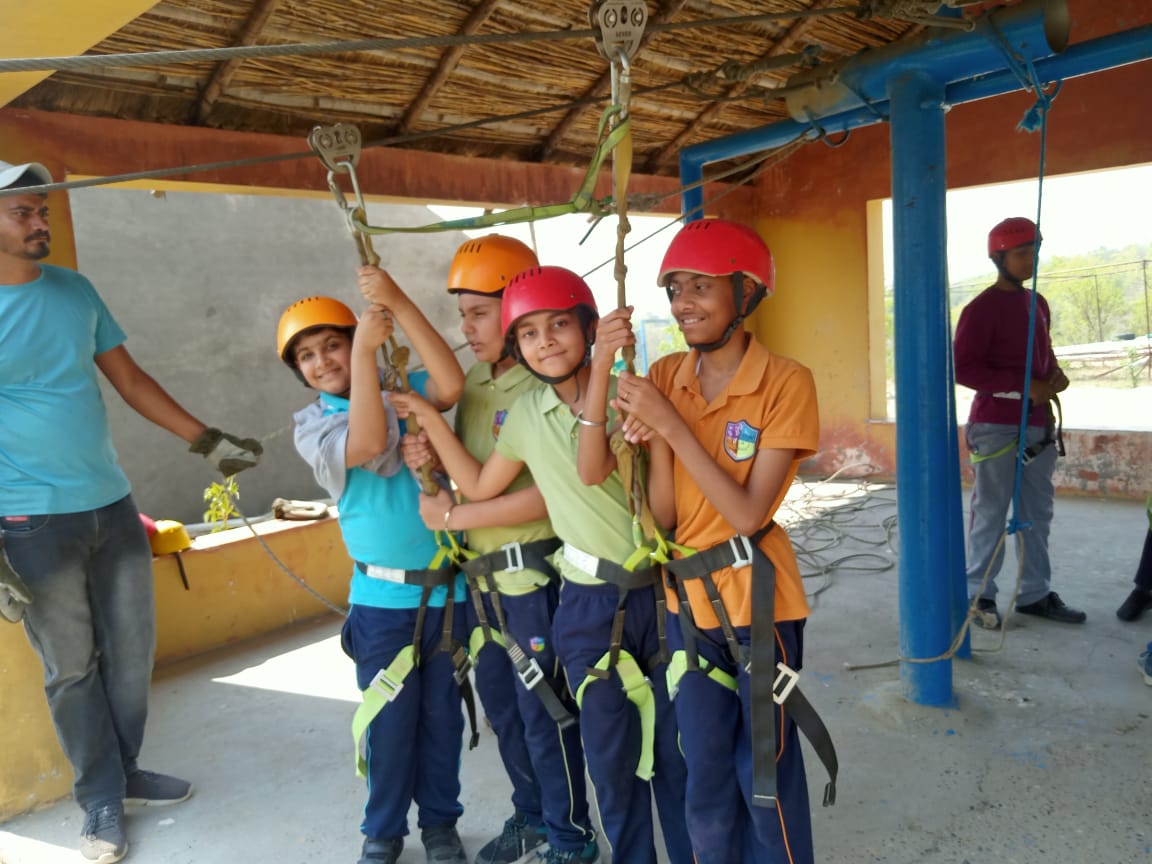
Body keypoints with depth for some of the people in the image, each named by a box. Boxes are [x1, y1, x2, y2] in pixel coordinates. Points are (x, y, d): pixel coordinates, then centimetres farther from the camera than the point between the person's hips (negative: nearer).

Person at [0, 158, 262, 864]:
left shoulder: (76, 290, 6)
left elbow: (130, 379, 12)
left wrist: (209, 440, 8)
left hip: (113, 505, 5)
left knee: (133, 650, 13)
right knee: (73, 666, 7)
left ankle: (125, 771, 33)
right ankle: (102, 799, 25)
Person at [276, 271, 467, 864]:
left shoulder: (405, 390, 0)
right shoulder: (312, 424, -3)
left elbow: (451, 385, -23)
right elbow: (367, 444, -24)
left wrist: (399, 303, -26)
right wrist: (366, 352, -26)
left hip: (447, 587, 1)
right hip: (381, 596, -1)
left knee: (442, 712, 14)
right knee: (389, 720, 10)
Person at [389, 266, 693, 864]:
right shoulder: (527, 415, 2)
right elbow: (480, 487, 12)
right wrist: (431, 421, 7)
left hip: (659, 593, -2)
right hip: (589, 606, 2)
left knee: (678, 749, 10)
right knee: (611, 754, 12)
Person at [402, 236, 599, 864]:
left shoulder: (546, 388, -17)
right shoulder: (474, 381, 9)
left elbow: (550, 494, -24)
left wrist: (454, 516, -16)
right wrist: (431, 459, -9)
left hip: (534, 573, -8)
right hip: (481, 573, 8)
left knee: (544, 710, 6)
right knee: (501, 705, 20)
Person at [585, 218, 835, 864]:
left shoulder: (786, 382, -15)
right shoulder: (665, 376, -2)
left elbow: (748, 513, -20)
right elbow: (664, 514, -3)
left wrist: (671, 425, -23)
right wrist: (653, 436, -20)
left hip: (758, 600, -4)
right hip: (688, 600, 5)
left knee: (765, 775, 10)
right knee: (707, 779, 18)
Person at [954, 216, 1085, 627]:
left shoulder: (1038, 303, 14)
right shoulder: (982, 308, -10)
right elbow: (962, 368, -16)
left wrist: (1056, 375, 3)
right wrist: (1023, 386, -19)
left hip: (1038, 423, 8)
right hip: (997, 425, -8)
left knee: (1037, 512, 11)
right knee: (991, 512, -3)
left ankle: (1035, 593, 21)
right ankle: (979, 595, 8)